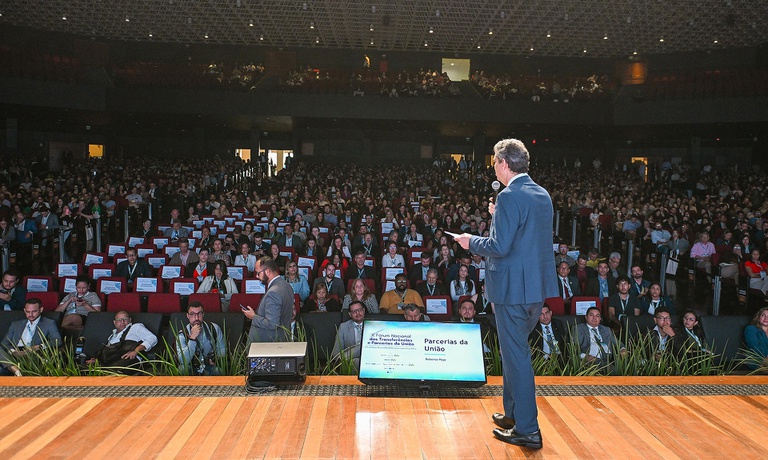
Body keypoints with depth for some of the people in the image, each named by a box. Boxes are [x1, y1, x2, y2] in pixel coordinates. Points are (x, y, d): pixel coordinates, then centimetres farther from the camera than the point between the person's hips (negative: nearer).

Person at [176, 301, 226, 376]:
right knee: (183, 368, -32)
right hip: (191, 369, 0)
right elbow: (183, 361, -21)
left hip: (210, 368, 0)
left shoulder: (214, 328, -3)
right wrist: (192, 338, -26)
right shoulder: (182, 335, -9)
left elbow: (222, 348, 10)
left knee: (218, 371, -32)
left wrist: (216, 358, -12)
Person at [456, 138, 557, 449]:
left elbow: (499, 247, -23)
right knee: (515, 350, 22)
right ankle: (514, 412, 35)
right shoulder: (543, 195, 10)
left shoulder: (509, 197, -18)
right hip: (539, 286, 9)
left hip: (512, 288, -9)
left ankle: (527, 430, 11)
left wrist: (472, 242, -6)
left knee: (516, 354, 1)